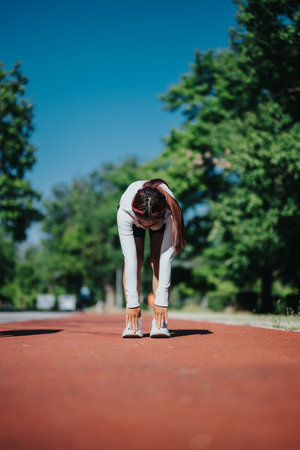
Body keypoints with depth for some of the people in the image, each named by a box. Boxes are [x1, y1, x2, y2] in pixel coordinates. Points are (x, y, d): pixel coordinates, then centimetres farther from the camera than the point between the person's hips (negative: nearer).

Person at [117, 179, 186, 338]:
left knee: (158, 260, -20)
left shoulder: (170, 212, -42)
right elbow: (130, 257, -40)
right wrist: (132, 302, -40)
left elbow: (167, 257, -39)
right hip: (132, 217, 0)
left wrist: (161, 300, -40)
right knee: (135, 259, -20)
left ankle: (160, 321, -17)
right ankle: (133, 323, -17)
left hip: (162, 218, 0)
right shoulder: (124, 211, -42)